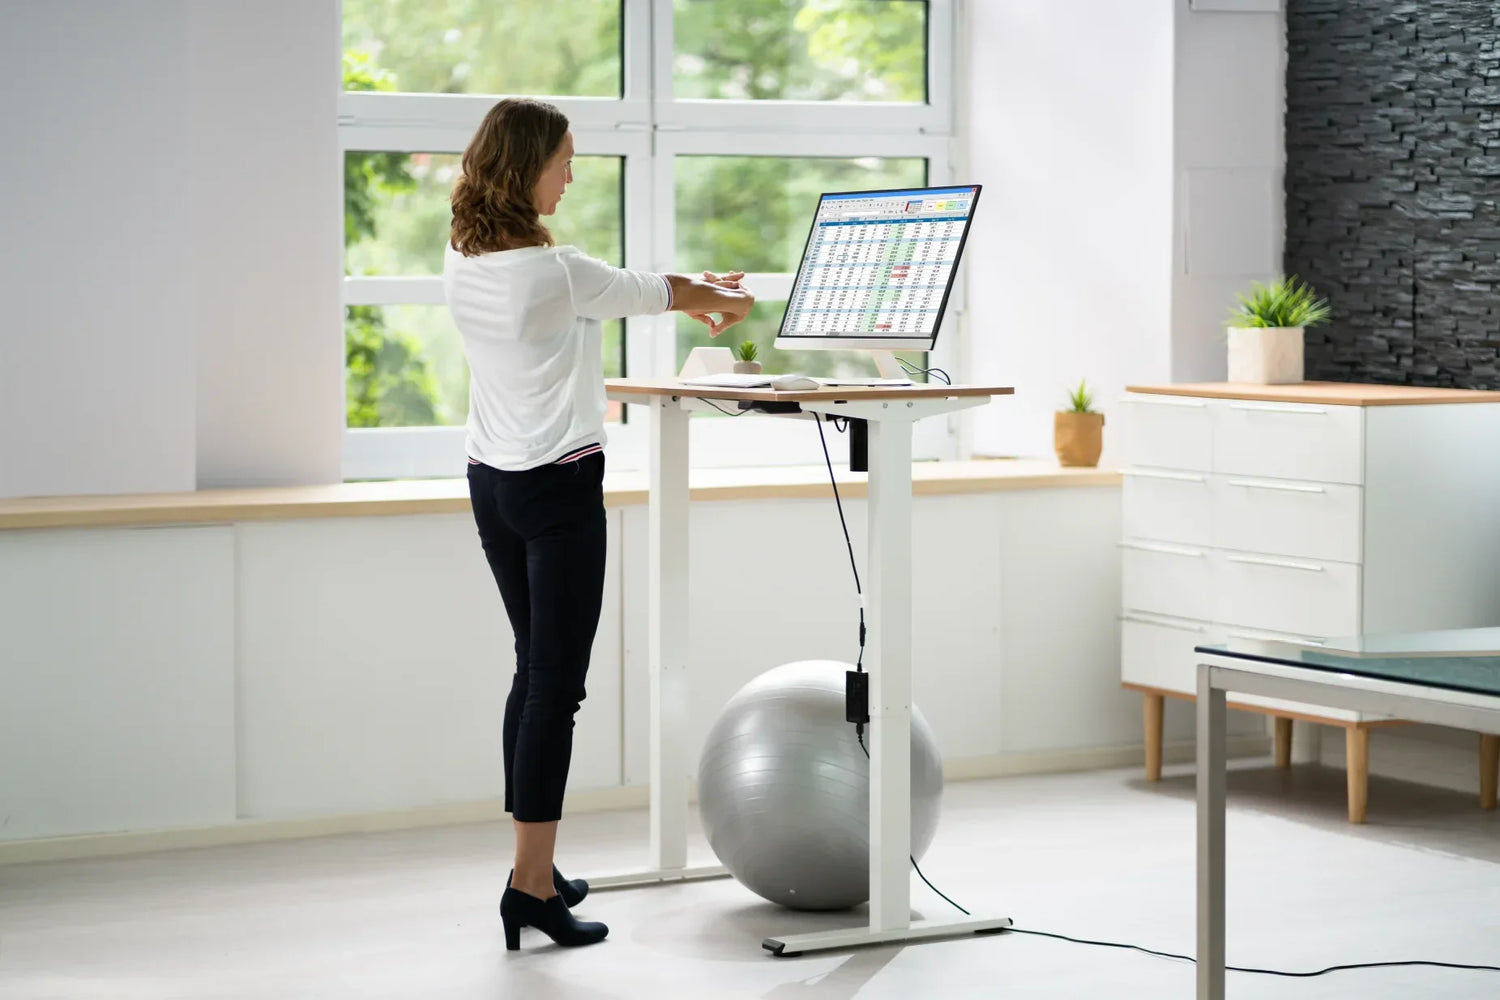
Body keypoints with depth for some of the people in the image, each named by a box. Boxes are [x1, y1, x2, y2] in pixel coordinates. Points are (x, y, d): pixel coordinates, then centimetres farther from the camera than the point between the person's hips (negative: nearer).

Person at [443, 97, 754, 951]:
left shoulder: (465, 261, 4)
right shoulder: (554, 271, -20)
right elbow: (658, 294, -2)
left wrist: (689, 291, 25)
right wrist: (729, 302, 19)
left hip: (492, 483, 8)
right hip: (560, 490, -8)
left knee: (534, 673, 17)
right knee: (556, 685, -4)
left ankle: (536, 869, 23)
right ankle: (531, 886, -4)